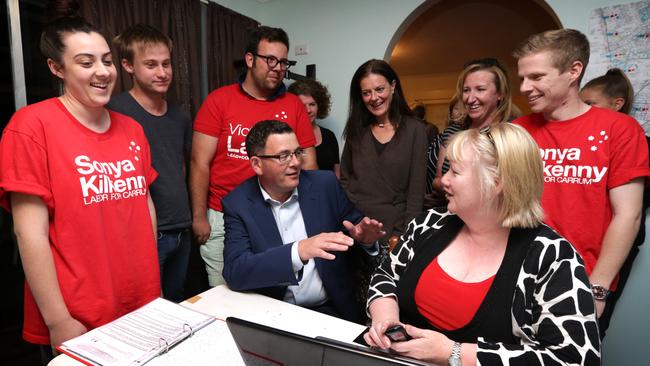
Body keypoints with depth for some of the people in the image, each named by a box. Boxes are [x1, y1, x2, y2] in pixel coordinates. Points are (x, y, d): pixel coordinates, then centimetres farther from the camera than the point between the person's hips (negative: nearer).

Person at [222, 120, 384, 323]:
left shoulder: (325, 184, -2)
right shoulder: (238, 204, -5)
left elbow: (355, 225, 9)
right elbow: (234, 272, -15)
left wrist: (365, 240, -16)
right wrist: (299, 251, -29)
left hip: (332, 309, 1)